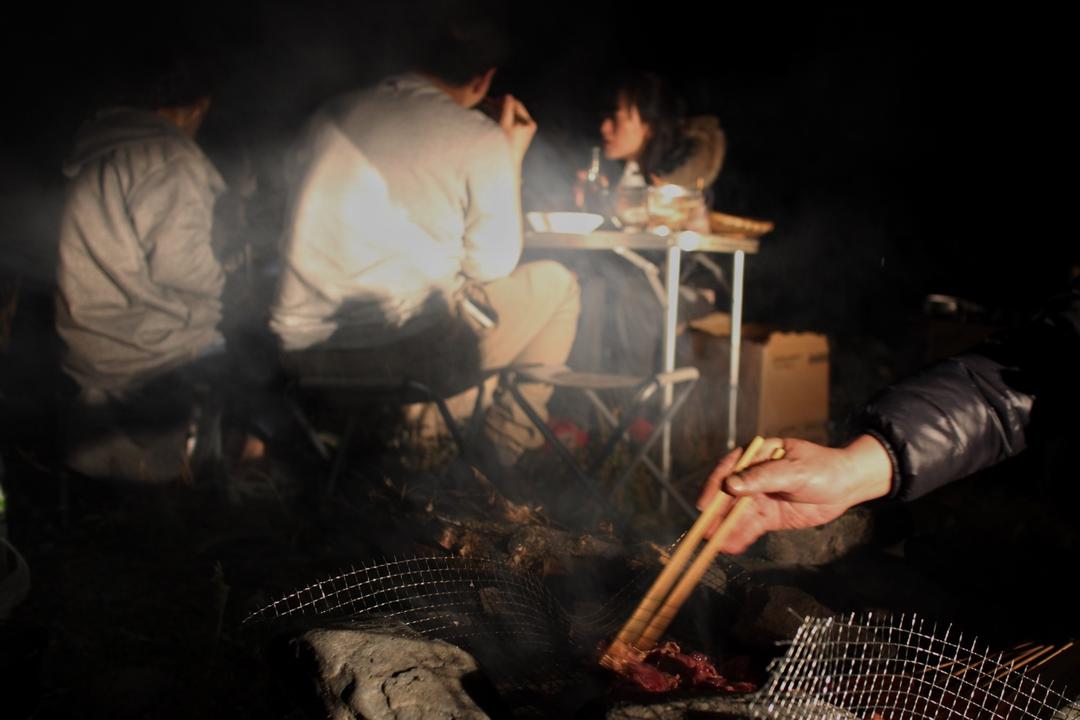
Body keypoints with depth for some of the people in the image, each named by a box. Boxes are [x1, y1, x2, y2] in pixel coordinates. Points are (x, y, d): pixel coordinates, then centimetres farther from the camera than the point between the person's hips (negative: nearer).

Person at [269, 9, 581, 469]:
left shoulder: (333, 115, 11)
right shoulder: (480, 138, -4)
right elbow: (492, 265, 2)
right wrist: (512, 158, 14)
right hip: (414, 353, -6)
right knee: (556, 282, 18)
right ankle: (512, 445, 25)